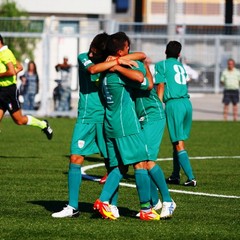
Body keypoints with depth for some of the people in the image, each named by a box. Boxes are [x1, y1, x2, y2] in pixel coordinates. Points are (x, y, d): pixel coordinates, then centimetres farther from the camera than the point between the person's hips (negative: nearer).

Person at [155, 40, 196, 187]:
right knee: (177, 141, 16)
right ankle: (175, 175, 19)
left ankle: (191, 178, -14)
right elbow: (184, 84, 19)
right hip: (187, 103, 6)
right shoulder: (181, 66, 20)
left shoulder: (161, 65, 4)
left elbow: (161, 87, -3)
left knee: (179, 144, -6)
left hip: (173, 104, -6)